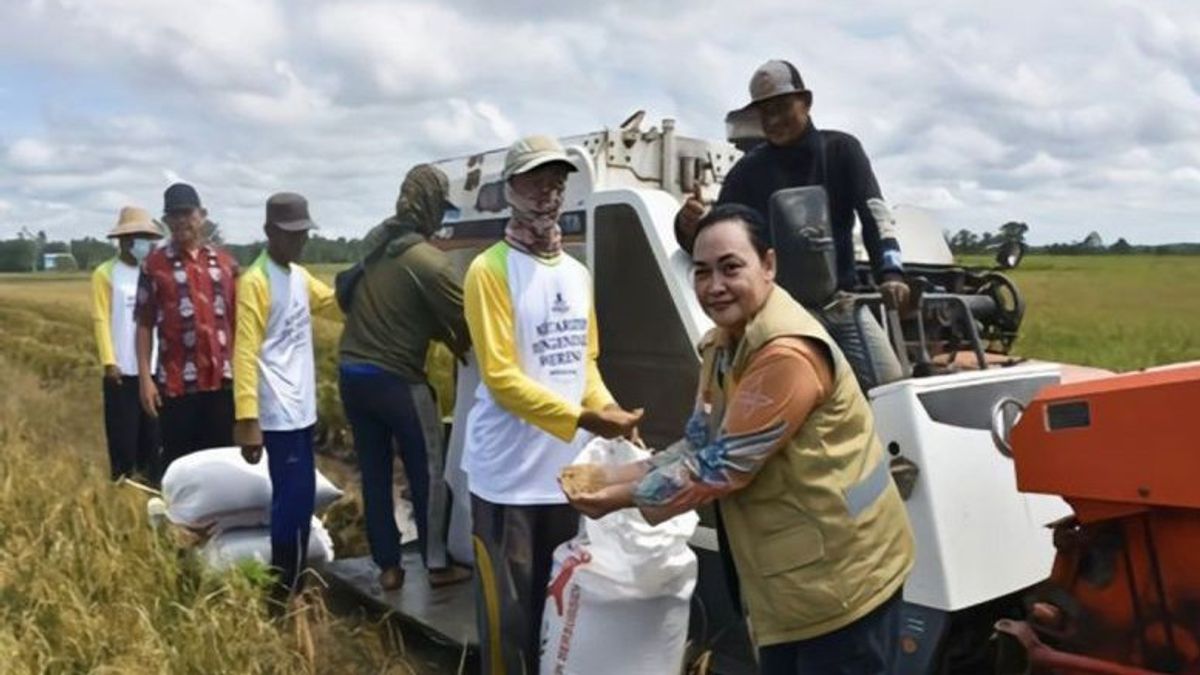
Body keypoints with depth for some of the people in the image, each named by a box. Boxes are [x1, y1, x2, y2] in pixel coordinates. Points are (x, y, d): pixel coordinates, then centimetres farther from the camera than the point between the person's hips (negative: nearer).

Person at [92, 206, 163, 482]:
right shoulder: (105, 273, -1)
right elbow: (101, 320, -5)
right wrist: (109, 362, -12)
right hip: (123, 369, -3)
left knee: (154, 434, 7)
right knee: (124, 435, 3)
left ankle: (152, 483, 17)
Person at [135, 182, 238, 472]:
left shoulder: (225, 262, 8)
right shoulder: (154, 265, 0)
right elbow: (144, 325, 0)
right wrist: (145, 378, -6)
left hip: (222, 379, 3)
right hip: (176, 382, -2)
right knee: (179, 461, 6)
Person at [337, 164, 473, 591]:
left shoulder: (372, 242, 6)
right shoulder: (427, 261, -18)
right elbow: (465, 322, -12)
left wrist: (443, 334, 15)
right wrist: (462, 345, 12)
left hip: (352, 371, 7)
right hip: (395, 378, -7)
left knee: (373, 473, 13)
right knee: (427, 473, 7)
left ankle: (387, 566, 20)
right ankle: (437, 564, 15)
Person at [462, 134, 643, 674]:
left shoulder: (578, 274, 12)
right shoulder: (490, 270, -9)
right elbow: (501, 378, -16)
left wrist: (611, 413, -2)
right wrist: (583, 420, -22)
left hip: (568, 470, 6)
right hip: (509, 475, -6)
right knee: (509, 615, 2)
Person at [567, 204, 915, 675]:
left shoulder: (787, 353, -26)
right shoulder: (724, 343, 6)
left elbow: (724, 466, -24)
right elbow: (698, 445, 7)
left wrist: (625, 498, -16)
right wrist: (617, 475, -5)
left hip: (842, 573, -9)